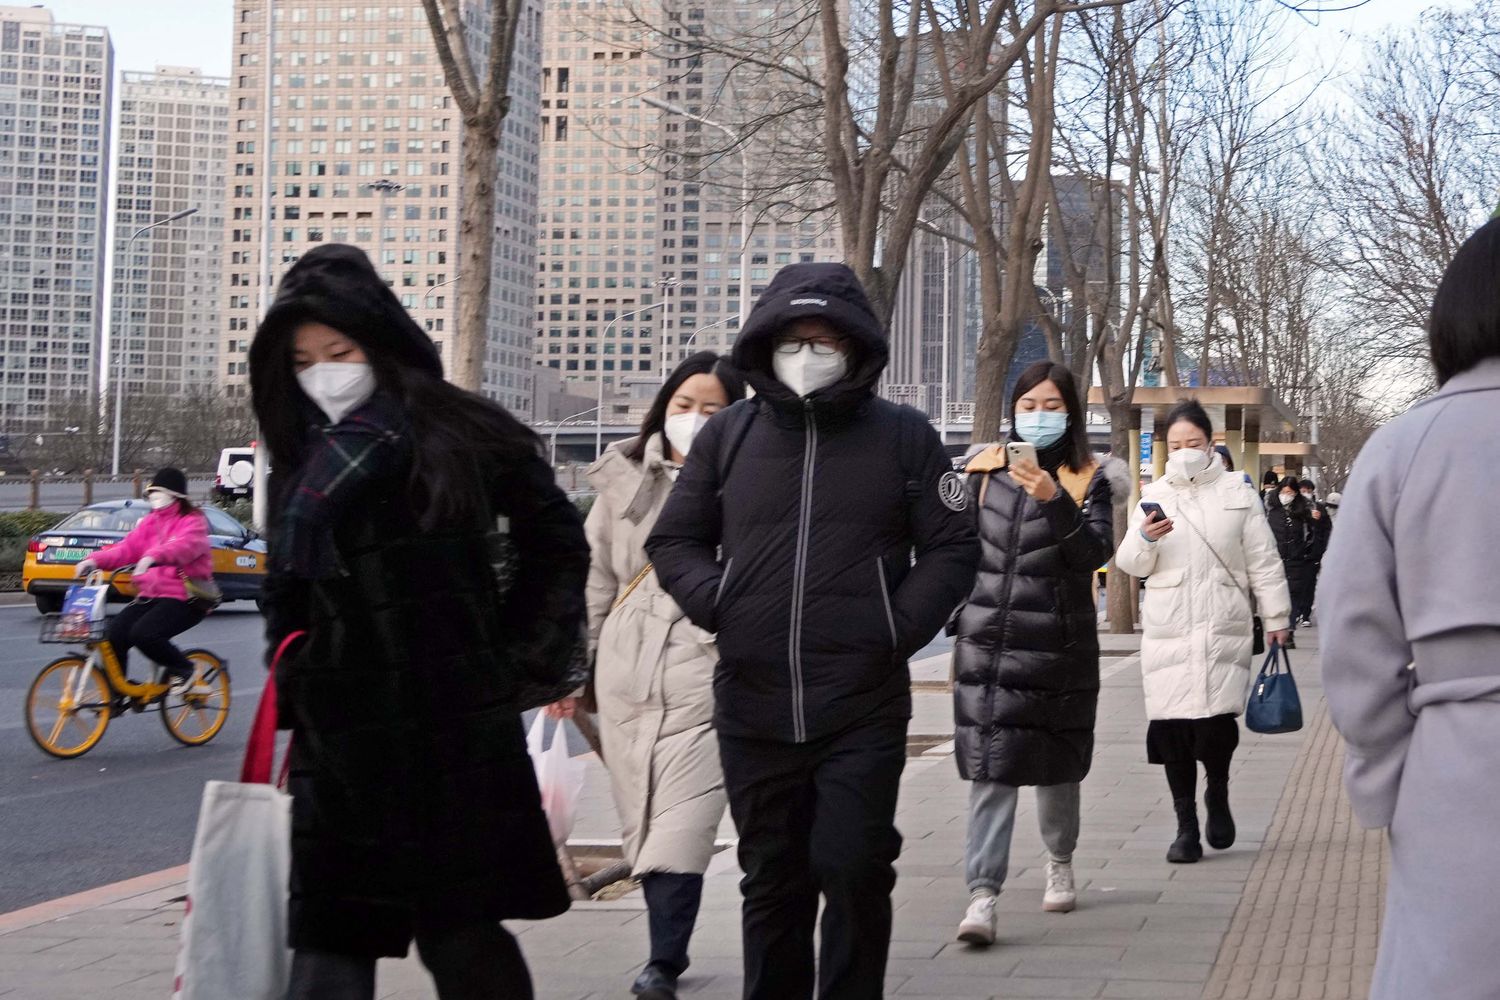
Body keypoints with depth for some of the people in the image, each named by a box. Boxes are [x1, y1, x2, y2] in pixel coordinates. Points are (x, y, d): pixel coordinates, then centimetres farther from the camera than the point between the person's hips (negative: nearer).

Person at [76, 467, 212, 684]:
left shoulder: (193, 521, -4)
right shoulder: (150, 522, 18)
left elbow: (184, 546, -26)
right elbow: (127, 548, 6)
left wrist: (153, 557, -45)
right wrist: (95, 560, -12)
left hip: (184, 597, -7)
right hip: (150, 595, 7)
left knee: (144, 634, -27)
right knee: (114, 635, -11)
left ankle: (183, 669, -2)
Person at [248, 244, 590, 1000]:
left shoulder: (469, 436, -3)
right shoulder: (303, 466, 10)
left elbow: (558, 546, 7)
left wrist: (524, 655, 1)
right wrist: (295, 692, 11)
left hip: (459, 739, -3)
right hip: (342, 747, 3)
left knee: (462, 939, 4)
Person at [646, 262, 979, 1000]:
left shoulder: (904, 438, 3)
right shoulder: (728, 434, 9)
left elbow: (952, 547, 3)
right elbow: (674, 540, 13)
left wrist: (899, 627, -8)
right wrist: (716, 606, -4)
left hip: (864, 709, -2)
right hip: (752, 705, 2)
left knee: (853, 871, -3)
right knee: (772, 880, 12)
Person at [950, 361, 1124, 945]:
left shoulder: (1088, 480, 1)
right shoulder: (985, 470, 8)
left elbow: (1096, 551, -14)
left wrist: (1053, 501, -27)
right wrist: (959, 623, 15)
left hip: (1059, 643, -1)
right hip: (987, 640, 1)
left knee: (1056, 763, 12)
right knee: (989, 766, -8)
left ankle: (1060, 865, 36)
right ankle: (982, 895, -12)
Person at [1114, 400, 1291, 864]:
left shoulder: (1237, 494, 9)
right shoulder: (1154, 497, 12)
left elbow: (1263, 561, 10)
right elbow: (1130, 563, 6)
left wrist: (1276, 617, 6)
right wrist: (1145, 539, -15)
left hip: (1224, 629, -2)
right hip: (1166, 631, 2)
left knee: (1217, 720, -13)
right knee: (1171, 724, -2)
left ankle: (1218, 795, 17)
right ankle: (1186, 826, 10)